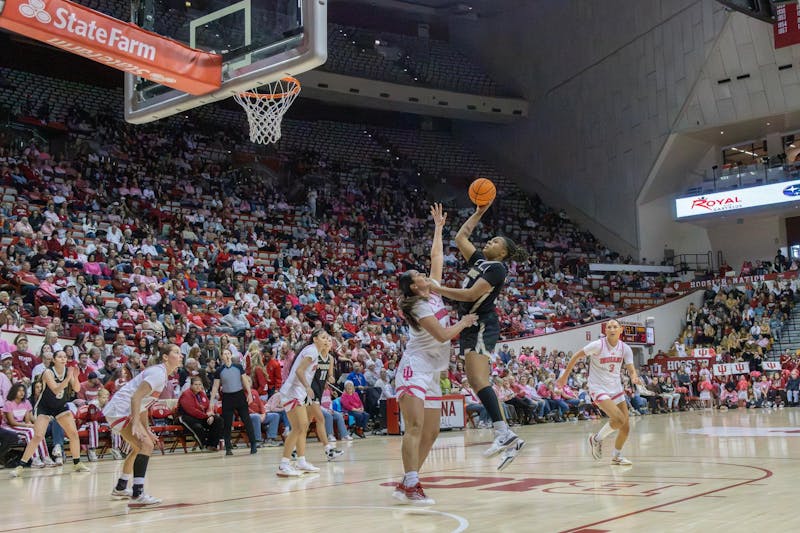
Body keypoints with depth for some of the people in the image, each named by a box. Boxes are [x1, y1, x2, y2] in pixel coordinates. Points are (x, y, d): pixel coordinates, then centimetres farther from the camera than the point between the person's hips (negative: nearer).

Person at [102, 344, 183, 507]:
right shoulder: (158, 373, -17)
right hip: (119, 411, -11)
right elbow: (136, 397, -27)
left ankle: (120, 488, 41)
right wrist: (136, 424, -32)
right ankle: (137, 495, -27)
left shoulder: (162, 374, 14)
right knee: (146, 445, -22)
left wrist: (146, 429, 18)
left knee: (140, 447, 26)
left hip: (125, 412, 11)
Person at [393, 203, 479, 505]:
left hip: (432, 373, 9)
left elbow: (437, 258, 20)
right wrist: (464, 323, -2)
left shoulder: (434, 295, 12)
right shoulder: (418, 306, -11)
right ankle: (410, 486, -26)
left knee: (431, 433, 5)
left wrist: (438, 228, 25)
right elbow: (443, 335, -17)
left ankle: (407, 485, 6)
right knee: (415, 427, -20)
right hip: (415, 368, -9)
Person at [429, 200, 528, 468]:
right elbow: (460, 237, 28)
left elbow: (470, 295, -16)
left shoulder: (497, 268, -7)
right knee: (476, 382, 4)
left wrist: (437, 289, -15)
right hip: (471, 325, 9)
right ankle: (509, 439, 2)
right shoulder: (480, 260, 18)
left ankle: (503, 433, -28)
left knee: (478, 380, -21)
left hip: (482, 325, -9)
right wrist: (479, 213, 27)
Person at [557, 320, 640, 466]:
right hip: (599, 388, -6)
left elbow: (631, 369, -3)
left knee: (625, 427, 6)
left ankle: (617, 456, 28)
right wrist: (565, 375, -4)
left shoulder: (625, 348, -2)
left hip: (616, 388, 6)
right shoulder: (598, 345, -16)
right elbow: (576, 356, -8)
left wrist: (634, 377, -27)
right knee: (619, 419, -23)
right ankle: (596, 439, 2)